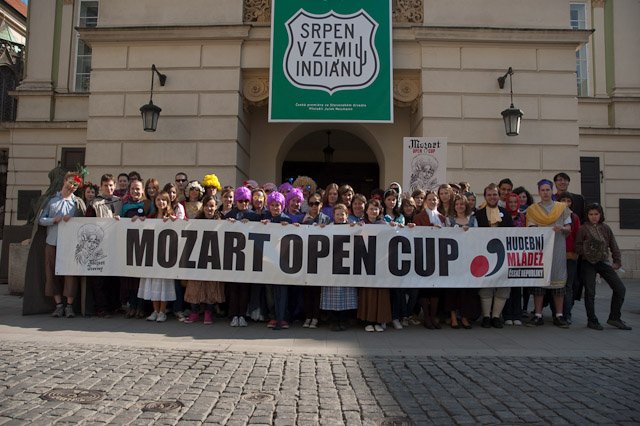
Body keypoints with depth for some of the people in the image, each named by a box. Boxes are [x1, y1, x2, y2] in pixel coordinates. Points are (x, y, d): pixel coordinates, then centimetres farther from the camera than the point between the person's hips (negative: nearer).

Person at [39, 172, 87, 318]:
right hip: (52, 242, 2)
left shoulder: (78, 202, 7)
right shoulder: (51, 199, 9)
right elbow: (41, 220, 5)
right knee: (53, 273, 2)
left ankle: (69, 305, 2)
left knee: (70, 273, -5)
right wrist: (55, 220, -11)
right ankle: (59, 305, 10)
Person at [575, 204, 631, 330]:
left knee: (620, 288, -2)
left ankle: (614, 317, 13)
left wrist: (617, 262, 4)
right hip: (588, 264, -4)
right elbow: (577, 247, -5)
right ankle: (592, 320, 12)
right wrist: (587, 251, -22)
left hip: (603, 262, 4)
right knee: (590, 292, -2)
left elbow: (614, 246, 11)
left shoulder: (606, 228, 8)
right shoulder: (583, 229, -2)